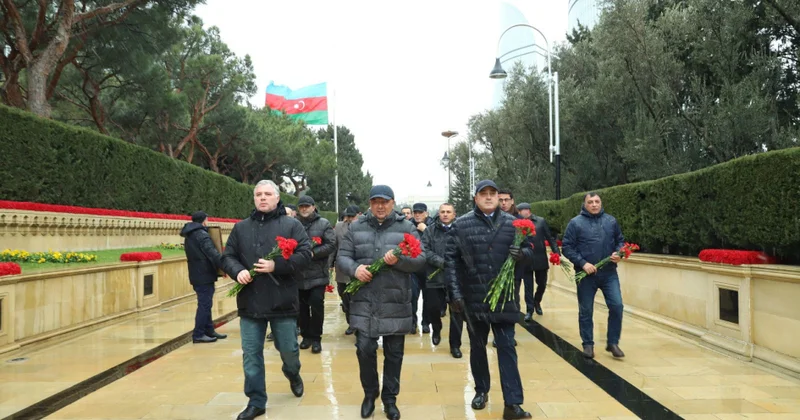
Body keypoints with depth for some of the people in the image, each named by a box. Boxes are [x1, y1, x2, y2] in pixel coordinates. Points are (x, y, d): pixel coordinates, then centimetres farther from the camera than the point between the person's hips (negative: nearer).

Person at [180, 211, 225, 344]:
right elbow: (213, 254, -23)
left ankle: (209, 330, 22)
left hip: (197, 274, 10)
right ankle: (198, 335, -1)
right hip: (204, 275, -10)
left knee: (205, 303, 15)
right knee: (204, 304, -5)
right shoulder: (202, 235, -15)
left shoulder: (189, 235, 16)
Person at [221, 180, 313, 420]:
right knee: (251, 354, 7)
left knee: (288, 349, 11)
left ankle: (293, 374, 45)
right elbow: (227, 256, 10)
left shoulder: (292, 225, 0)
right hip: (250, 302, 3)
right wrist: (238, 271, -12)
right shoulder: (241, 227, 10)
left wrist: (277, 266, -20)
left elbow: (305, 254, -8)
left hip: (282, 301, -2)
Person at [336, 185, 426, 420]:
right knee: (365, 350, 1)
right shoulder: (356, 227, 7)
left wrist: (399, 260, -22)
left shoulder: (407, 228, 2)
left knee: (394, 354, 10)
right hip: (364, 302, 1)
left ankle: (390, 399, 28)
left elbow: (420, 260, -3)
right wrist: (354, 268, -16)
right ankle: (369, 394, 27)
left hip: (396, 304, 0)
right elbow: (342, 257, 5)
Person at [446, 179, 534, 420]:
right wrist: (455, 292, -11)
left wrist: (522, 254, -17)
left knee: (507, 348, 2)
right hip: (473, 298, 0)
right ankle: (481, 391, 34)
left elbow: (529, 251, 7)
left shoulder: (512, 223, 3)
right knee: (477, 346, 15)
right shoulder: (461, 225, -3)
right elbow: (451, 260, -5)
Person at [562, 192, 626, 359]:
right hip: (586, 274, -2)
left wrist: (618, 253, -5)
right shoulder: (576, 223, -4)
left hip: (609, 273, 2)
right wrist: (582, 263, -16)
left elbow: (620, 240, 16)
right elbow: (567, 247, -6)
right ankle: (588, 344, 21)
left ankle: (613, 342, 13)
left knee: (617, 306, -4)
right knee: (586, 311, 6)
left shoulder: (611, 221, 7)